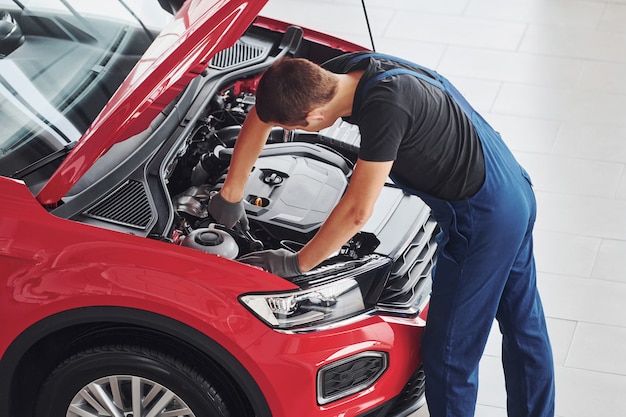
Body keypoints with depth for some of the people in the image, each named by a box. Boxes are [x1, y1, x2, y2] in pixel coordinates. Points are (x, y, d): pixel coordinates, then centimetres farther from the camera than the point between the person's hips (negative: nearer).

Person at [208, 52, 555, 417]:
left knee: (447, 354, 5)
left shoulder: (385, 107, -32)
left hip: (481, 221, -10)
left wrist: (296, 264, -13)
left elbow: (356, 212, -27)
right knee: (523, 325, 24)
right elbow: (263, 116, 7)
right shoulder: (350, 68, -6)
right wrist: (231, 195, 10)